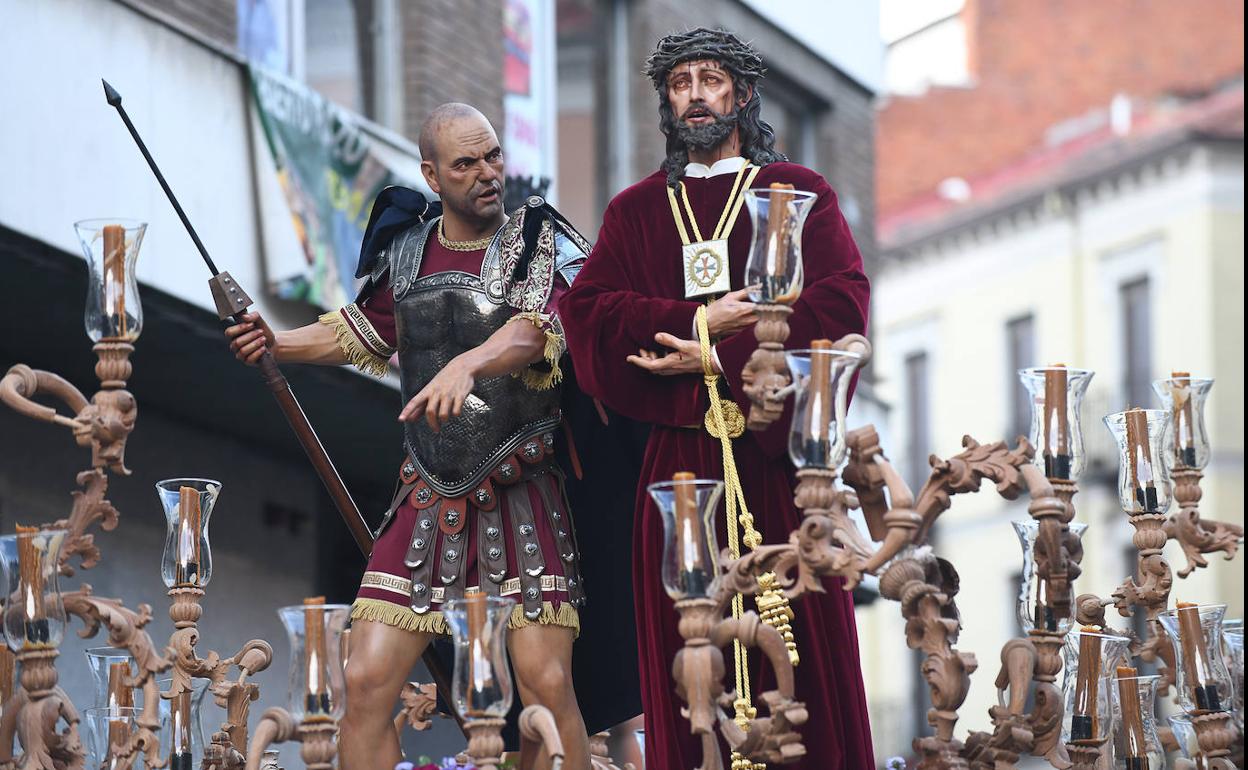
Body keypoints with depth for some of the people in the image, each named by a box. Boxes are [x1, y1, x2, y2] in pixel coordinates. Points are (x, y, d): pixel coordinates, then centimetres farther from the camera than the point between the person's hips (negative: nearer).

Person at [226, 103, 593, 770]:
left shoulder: (539, 241, -4)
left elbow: (535, 330, -24)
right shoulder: (406, 251, 10)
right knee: (367, 682, -4)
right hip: (428, 497, 4)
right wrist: (281, 342, 10)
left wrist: (467, 364, -43)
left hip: (522, 495, -4)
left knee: (546, 684, -12)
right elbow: (362, 333, 27)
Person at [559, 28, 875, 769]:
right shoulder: (636, 210, 17)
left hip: (777, 446, -2)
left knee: (804, 641, -7)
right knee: (686, 648, -4)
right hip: (680, 452, 2)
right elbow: (585, 311, 2)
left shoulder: (799, 193, 11)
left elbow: (844, 300, -4)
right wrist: (698, 322, -11)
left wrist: (725, 356, -11)